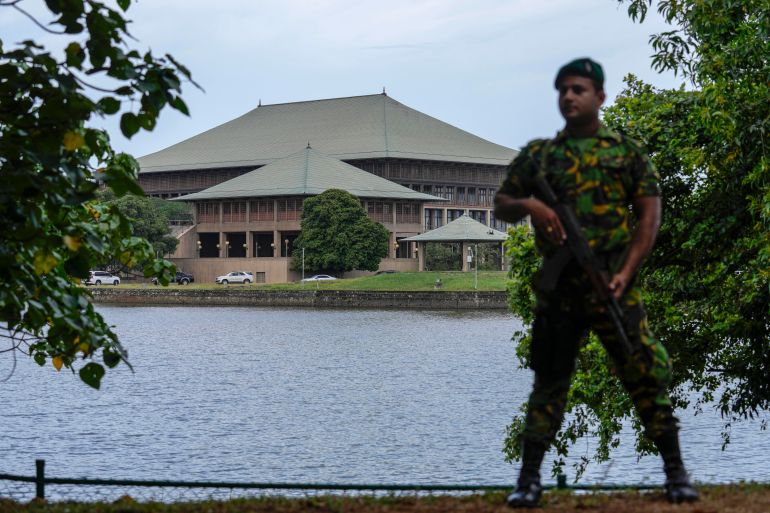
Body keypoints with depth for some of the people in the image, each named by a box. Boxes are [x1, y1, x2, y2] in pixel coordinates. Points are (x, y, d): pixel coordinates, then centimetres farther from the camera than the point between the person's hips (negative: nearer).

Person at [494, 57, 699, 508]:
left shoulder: (626, 151, 6)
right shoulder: (537, 155, 11)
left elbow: (650, 213, 1)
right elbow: (502, 206, 13)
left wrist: (627, 272, -11)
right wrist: (529, 205, -10)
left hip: (612, 285, -2)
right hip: (558, 286, 2)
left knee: (647, 375, -2)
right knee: (549, 381, 6)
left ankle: (676, 472, 7)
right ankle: (529, 479, 12)